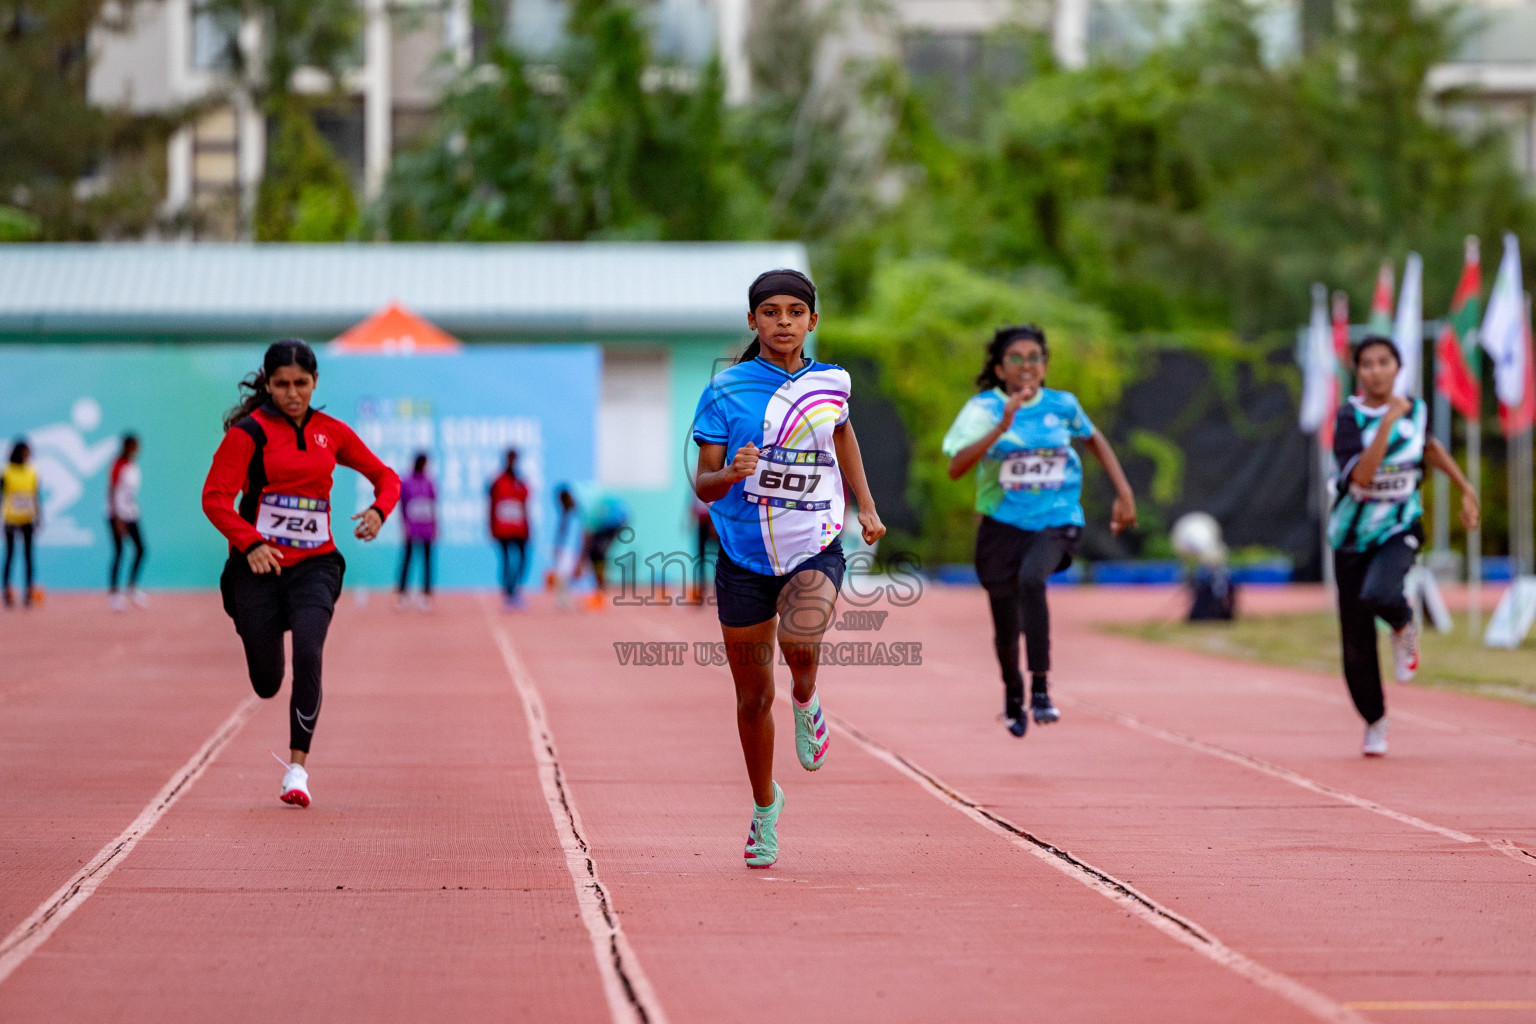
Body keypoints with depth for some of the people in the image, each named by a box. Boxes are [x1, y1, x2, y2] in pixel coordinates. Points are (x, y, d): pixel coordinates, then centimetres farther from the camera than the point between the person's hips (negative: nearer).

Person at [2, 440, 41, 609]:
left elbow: (37, 497, 11)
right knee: (9, 555, 2)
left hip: (27, 520, 2)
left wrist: (39, 518, 7)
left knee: (28, 555, 0)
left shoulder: (32, 473, 6)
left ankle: (29, 593, 0)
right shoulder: (6, 473, -2)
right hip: (11, 519, -2)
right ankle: (7, 593, 6)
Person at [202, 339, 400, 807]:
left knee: (308, 656, -23)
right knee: (267, 684, 6)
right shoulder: (249, 432, -6)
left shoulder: (330, 432, 6)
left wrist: (378, 511, -7)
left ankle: (297, 768, -17)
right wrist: (250, 543, -28)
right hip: (259, 565, -1)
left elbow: (385, 476, 15)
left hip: (315, 564, 1)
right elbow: (215, 497, -14)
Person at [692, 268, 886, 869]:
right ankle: (765, 807, 32)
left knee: (801, 639, -32)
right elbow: (703, 485, -6)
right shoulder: (726, 391, -5)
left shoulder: (831, 383, 2)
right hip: (745, 555, 0)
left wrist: (866, 506, 23)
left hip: (815, 548, 0)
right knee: (753, 697, 9)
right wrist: (730, 475, -29)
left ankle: (806, 699, 4)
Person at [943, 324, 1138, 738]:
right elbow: (955, 468, -21)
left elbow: (1094, 440, 21)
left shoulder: (1063, 405, 0)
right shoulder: (984, 409, -7)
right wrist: (1001, 429, -30)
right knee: (1006, 632, 8)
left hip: (1056, 522, -1)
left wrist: (1124, 493, 15)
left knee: (1031, 579, -34)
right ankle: (1013, 693, 42)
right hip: (1002, 524, 1)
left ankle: (1040, 689, -31)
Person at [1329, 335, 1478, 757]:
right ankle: (1375, 721, 28)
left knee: (1377, 596, -33)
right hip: (1353, 535, 0)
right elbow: (1361, 476, -30)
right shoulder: (1350, 416, -14)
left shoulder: (1416, 410, -3)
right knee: (1357, 643, 4)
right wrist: (1388, 421, -33)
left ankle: (1404, 627, 4)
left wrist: (1466, 490, 21)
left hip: (1399, 530, 0)